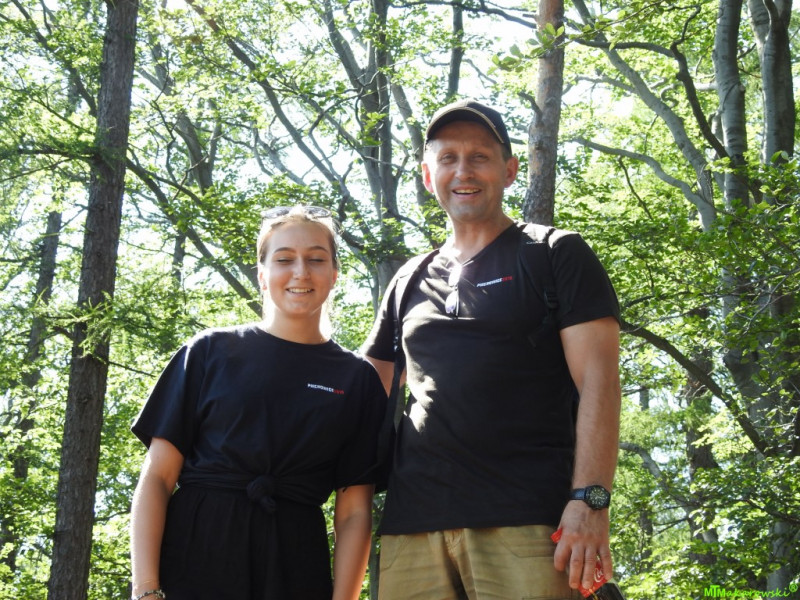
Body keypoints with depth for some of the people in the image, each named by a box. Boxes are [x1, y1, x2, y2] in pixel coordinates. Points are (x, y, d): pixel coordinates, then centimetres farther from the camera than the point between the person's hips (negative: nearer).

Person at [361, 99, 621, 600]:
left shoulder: (558, 255, 7)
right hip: (412, 525, 4)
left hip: (525, 521, -4)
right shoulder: (410, 282, 20)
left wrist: (590, 502, -15)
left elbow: (597, 382, -3)